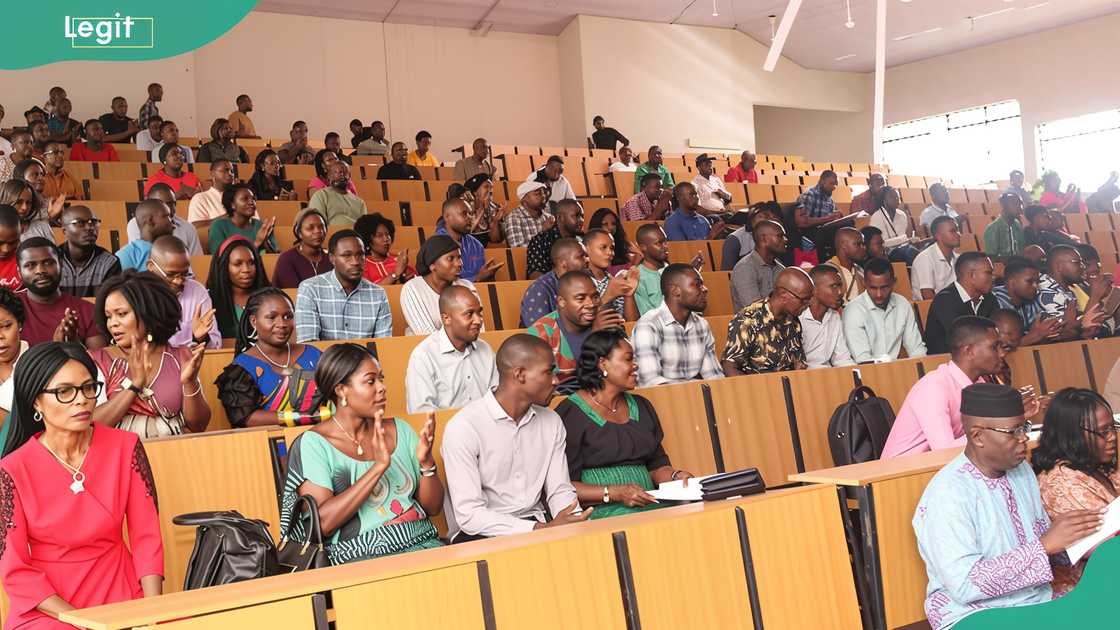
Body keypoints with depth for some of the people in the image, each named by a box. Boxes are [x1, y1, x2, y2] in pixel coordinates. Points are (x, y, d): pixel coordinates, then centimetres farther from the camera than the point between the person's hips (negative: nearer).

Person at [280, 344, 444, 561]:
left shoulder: (400, 430, 15)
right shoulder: (313, 444, -1)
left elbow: (432, 508, 14)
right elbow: (322, 523, -13)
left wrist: (426, 462, -5)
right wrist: (379, 467, -17)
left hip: (424, 542, 5)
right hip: (362, 557, -5)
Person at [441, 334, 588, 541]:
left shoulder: (552, 422, 8)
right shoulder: (464, 427, -14)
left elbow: (560, 490, 8)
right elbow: (469, 514, -18)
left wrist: (578, 525, -15)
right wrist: (542, 530, -26)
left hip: (536, 525, 6)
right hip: (481, 533, -6)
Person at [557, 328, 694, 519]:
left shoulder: (641, 407, 21)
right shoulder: (571, 413, -3)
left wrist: (676, 476, 2)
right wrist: (613, 493, -20)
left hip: (651, 504, 7)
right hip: (600, 511, -7)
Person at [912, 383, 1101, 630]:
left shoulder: (1021, 469, 7)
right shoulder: (947, 494, -18)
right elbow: (964, 585, -23)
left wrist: (1082, 540, -7)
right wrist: (1045, 545, -23)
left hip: (1040, 602, 7)